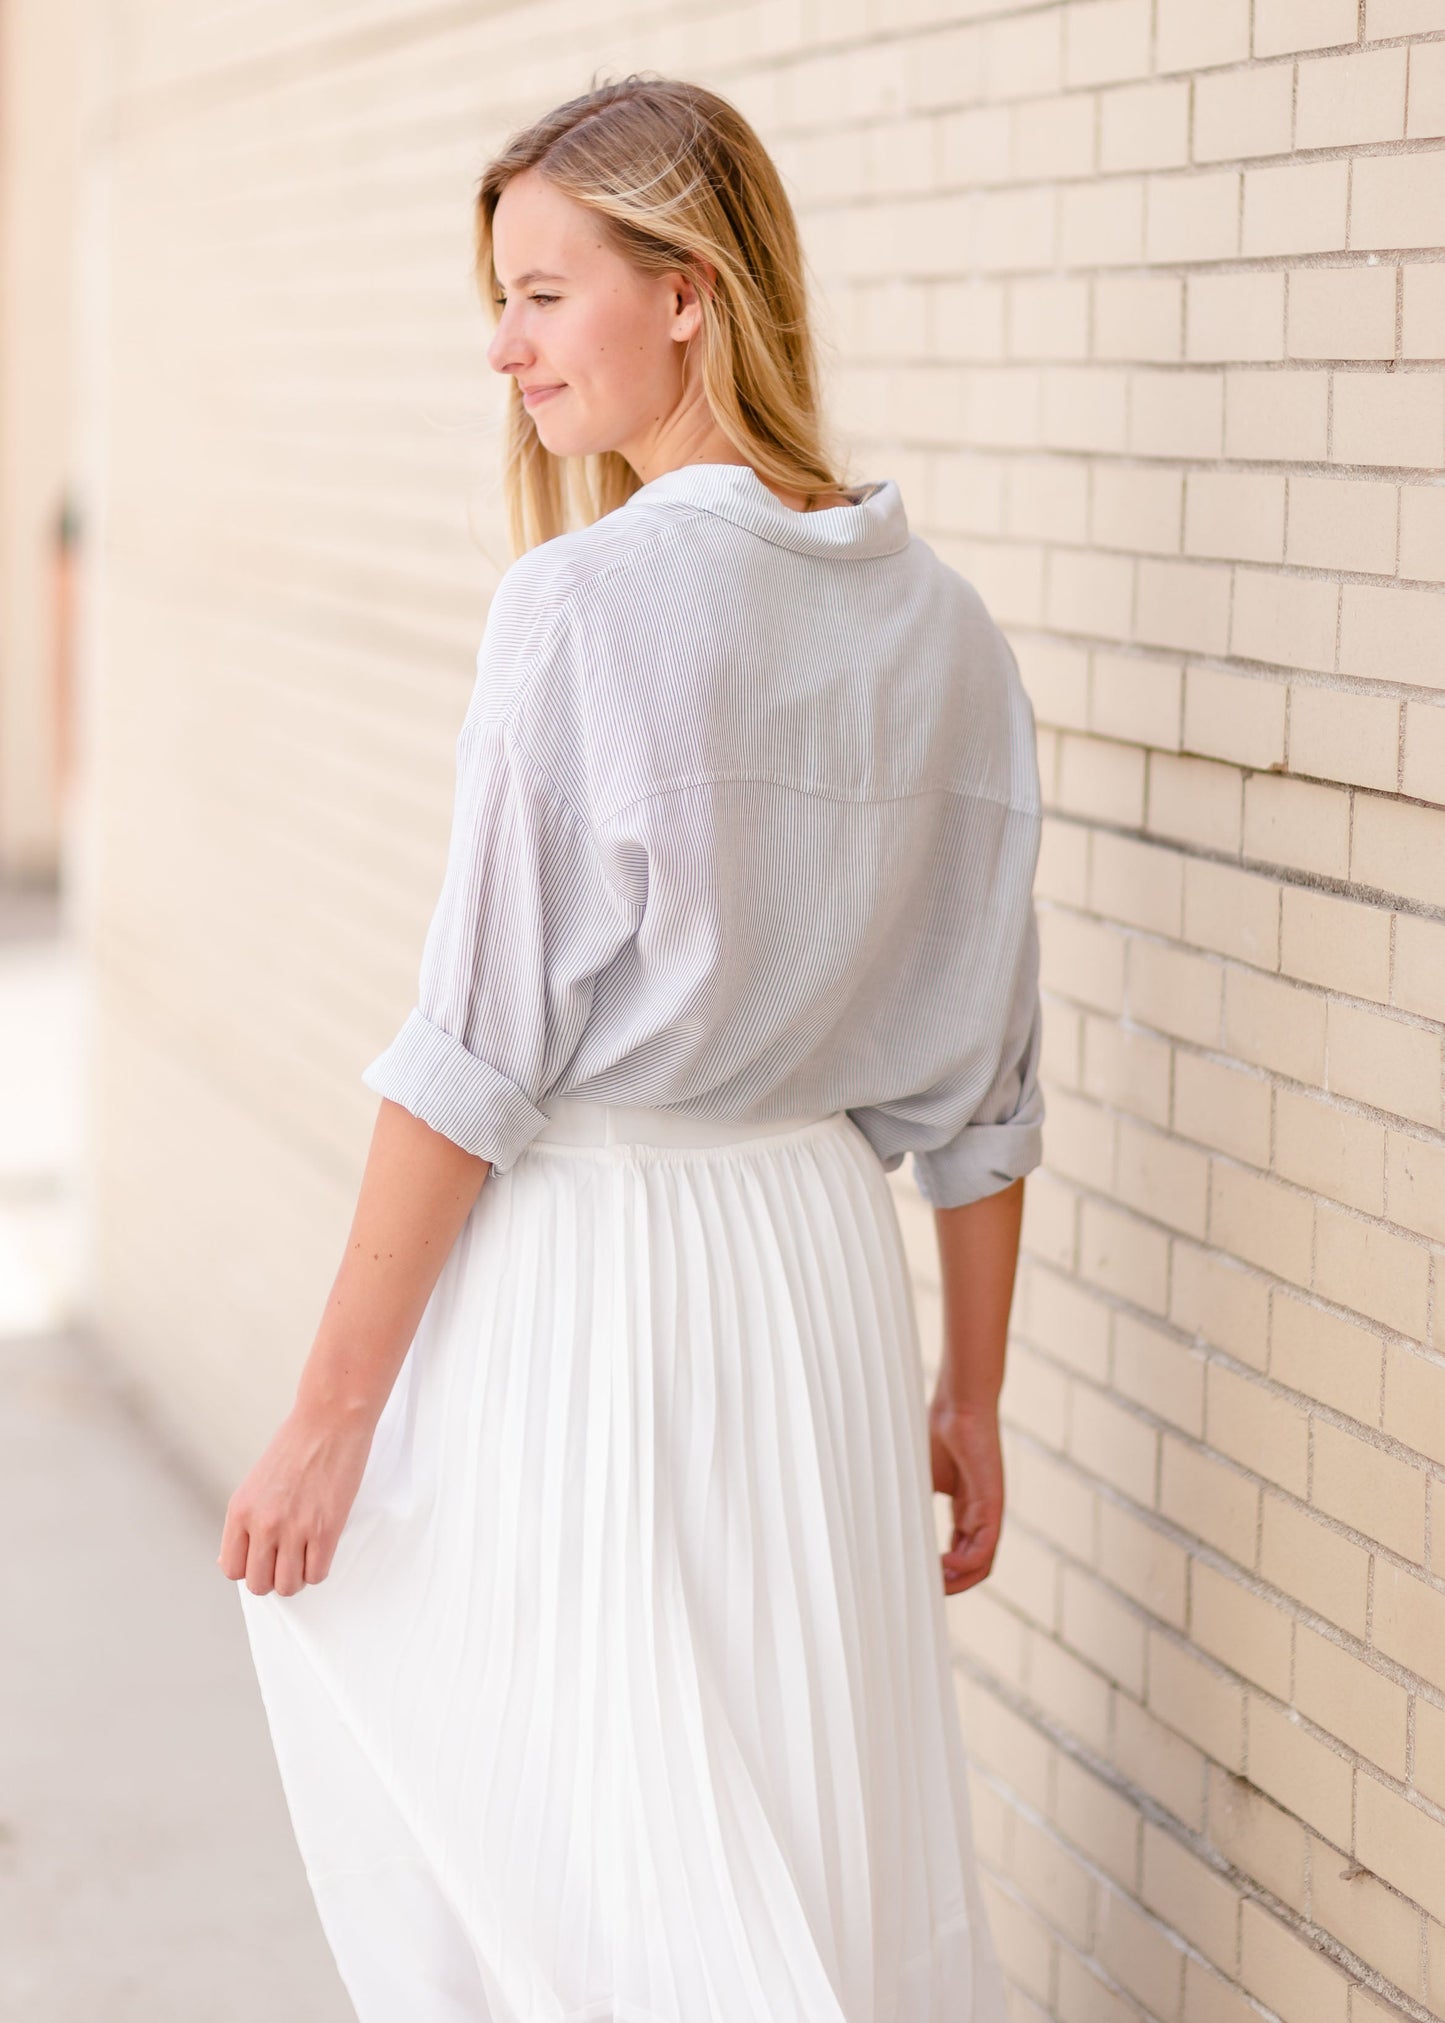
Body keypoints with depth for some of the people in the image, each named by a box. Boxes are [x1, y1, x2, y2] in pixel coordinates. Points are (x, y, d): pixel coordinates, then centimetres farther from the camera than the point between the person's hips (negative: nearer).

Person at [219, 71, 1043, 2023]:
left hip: (573, 1287, -6)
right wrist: (971, 1394, 17)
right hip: (824, 1276, 6)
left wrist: (332, 1407, -9)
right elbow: (980, 1077, 8)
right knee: (829, 1850, 17)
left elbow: (480, 1046, -16)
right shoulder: (942, 622, 4)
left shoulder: (588, 601, -15)